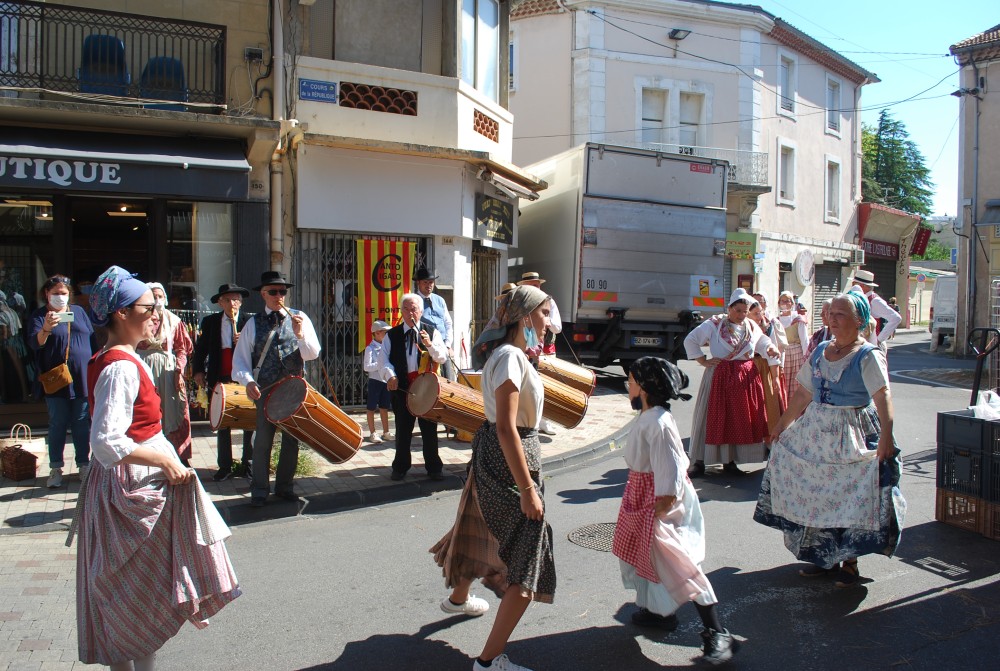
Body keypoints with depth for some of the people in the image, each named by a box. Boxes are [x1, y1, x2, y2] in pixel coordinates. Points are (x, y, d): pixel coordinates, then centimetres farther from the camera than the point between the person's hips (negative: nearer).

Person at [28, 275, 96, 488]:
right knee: (57, 424, 5)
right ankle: (55, 468, 14)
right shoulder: (40, 315, 0)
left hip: (83, 378, 2)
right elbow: (33, 342, -14)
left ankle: (84, 465, 17)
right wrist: (46, 329, -35)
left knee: (82, 423, 7)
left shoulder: (79, 311, 9)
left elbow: (93, 340, 12)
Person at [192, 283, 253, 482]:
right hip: (220, 380, 3)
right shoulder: (210, 322, 6)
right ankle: (225, 467, 18)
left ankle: (248, 464, 16)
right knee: (222, 425, 9)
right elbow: (200, 348, 11)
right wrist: (197, 371, 2)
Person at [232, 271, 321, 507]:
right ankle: (259, 490, 14)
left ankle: (284, 486, 23)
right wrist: (248, 381, -15)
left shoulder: (299, 318, 3)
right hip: (264, 389, -1)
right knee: (263, 439, 2)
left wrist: (300, 334, -21)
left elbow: (313, 353, -4)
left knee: (291, 439, 9)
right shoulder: (254, 323, 3)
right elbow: (240, 358, 1)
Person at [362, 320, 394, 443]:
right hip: (375, 381, -6)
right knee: (372, 408, 3)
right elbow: (366, 367, -16)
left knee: (384, 408, 13)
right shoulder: (370, 348, -9)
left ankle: (386, 432, 20)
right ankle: (372, 433, 10)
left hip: (386, 381, 6)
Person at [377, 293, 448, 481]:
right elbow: (383, 359, 0)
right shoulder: (392, 335, 6)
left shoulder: (432, 332, 4)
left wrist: (429, 344, -20)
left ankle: (434, 467, 18)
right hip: (401, 387, 1)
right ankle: (400, 467, 24)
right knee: (402, 430, 10)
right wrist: (390, 375, -18)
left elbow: (442, 358, -3)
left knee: (429, 430, 7)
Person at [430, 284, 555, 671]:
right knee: (526, 569, -4)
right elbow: (507, 428, -27)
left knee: (483, 530, 31)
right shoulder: (511, 357, -22)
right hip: (509, 456, -11)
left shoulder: (507, 353, 9)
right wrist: (527, 489, -27)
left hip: (491, 453, 11)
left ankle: (458, 598, 57)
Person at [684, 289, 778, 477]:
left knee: (740, 421, 7)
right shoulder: (714, 324, -4)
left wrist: (770, 349, 3)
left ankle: (729, 461, 19)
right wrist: (703, 361, -7)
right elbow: (690, 340, -2)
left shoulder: (752, 327, 11)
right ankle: (700, 462, 3)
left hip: (746, 378, 5)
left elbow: (763, 342, 26)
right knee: (714, 418, -3)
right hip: (720, 377, -5)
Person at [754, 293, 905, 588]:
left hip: (853, 436, -6)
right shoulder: (821, 351, 9)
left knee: (852, 499, -3)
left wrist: (886, 435, -37)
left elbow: (883, 396, -24)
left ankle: (849, 563, 14)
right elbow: (803, 394, 15)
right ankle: (824, 557, 24)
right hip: (815, 430, 6)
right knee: (815, 496, 9)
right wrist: (782, 426, 17)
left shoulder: (868, 356, -10)